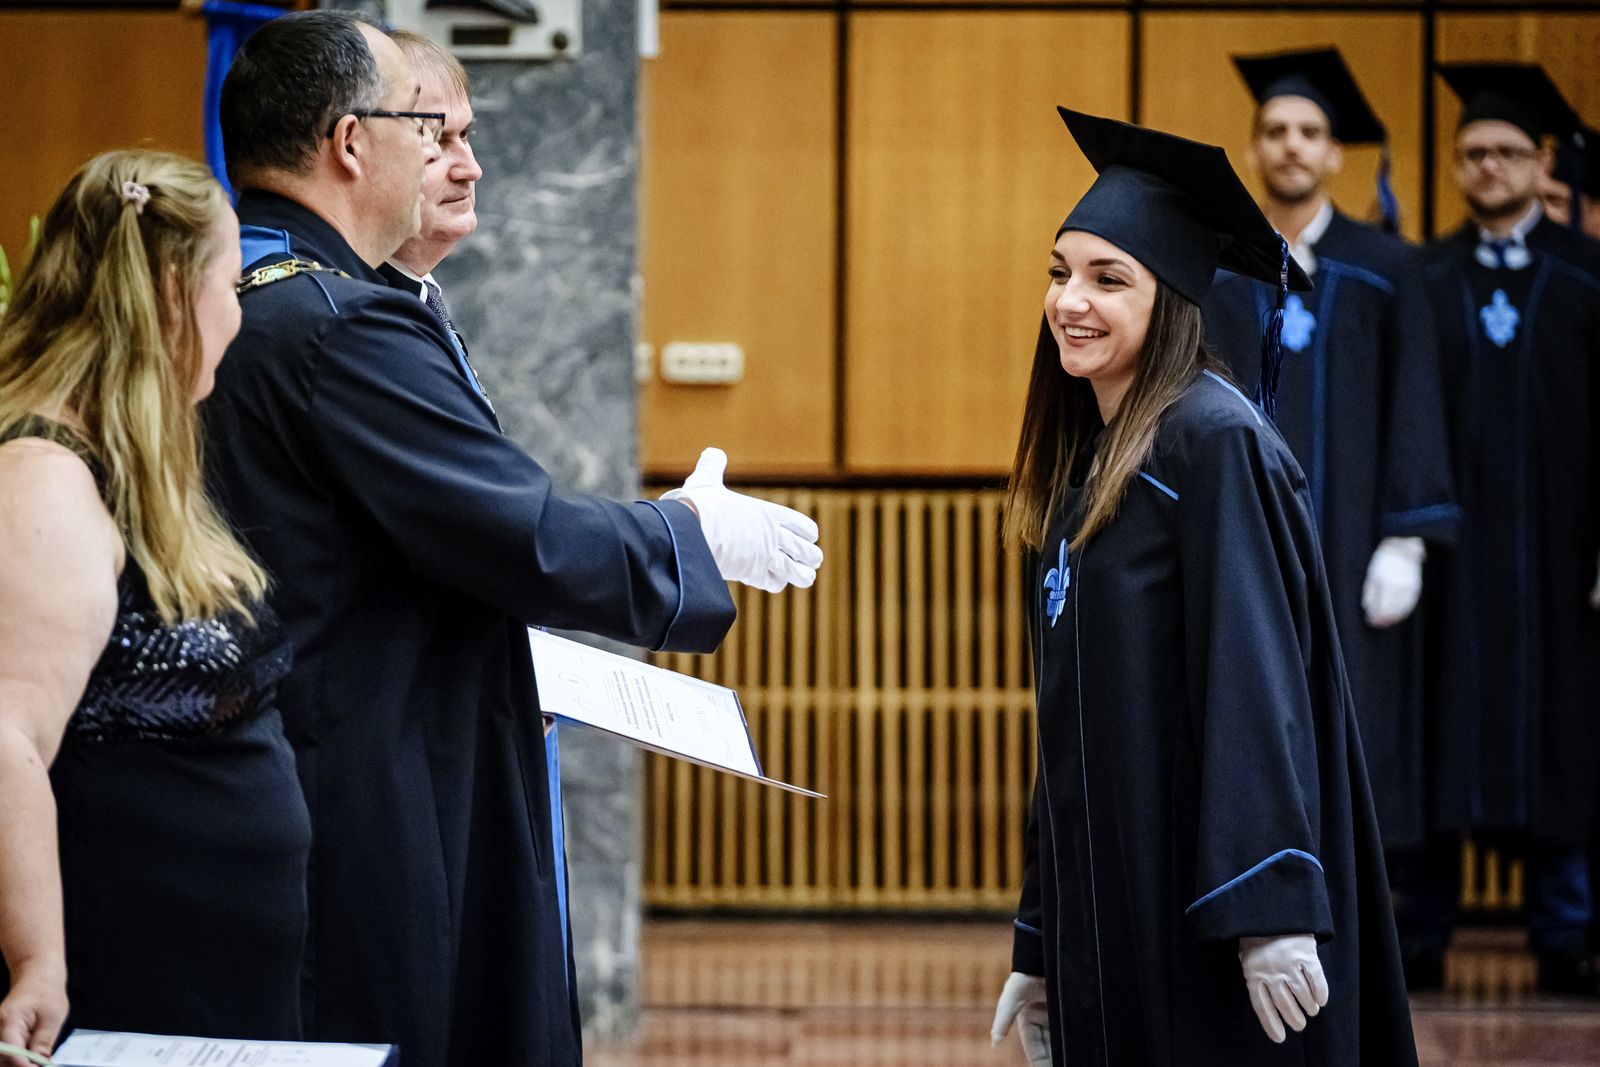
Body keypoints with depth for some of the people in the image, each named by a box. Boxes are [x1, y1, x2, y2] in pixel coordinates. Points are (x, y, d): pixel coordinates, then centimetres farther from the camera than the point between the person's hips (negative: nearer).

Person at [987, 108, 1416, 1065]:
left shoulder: (1216, 445, -12)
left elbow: (1257, 688, -19)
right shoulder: (1087, 462, 14)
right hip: (1112, 918, 8)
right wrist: (1039, 947, 17)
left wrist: (1269, 912, -25)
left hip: (1209, 928, -8)